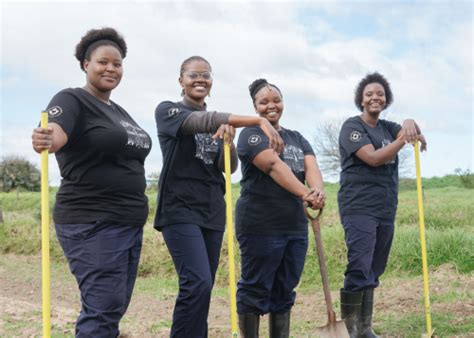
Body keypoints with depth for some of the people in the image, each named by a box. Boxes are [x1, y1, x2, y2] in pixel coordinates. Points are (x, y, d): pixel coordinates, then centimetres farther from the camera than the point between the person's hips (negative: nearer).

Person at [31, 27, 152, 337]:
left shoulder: (119, 111, 17)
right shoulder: (73, 100, -6)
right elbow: (56, 133, -26)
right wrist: (44, 140, -48)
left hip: (130, 222, 8)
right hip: (92, 223, -8)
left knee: (116, 308, 12)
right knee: (104, 309, -10)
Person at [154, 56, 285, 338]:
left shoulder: (219, 125, 16)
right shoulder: (167, 111, -2)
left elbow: (229, 167, 5)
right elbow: (202, 121, -21)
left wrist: (228, 142, -17)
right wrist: (259, 120, -31)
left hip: (212, 210, 6)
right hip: (180, 209, -6)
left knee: (204, 287, 7)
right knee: (198, 283, -19)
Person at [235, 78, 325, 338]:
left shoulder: (297, 138, 18)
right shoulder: (251, 135, -2)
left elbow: (311, 167, -1)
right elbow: (275, 166, -18)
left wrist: (317, 190, -24)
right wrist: (305, 194, -30)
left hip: (295, 225, 6)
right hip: (260, 226, -6)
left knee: (285, 291, 12)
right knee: (256, 290, 0)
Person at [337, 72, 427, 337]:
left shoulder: (387, 127, 16)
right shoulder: (352, 126, -4)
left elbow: (413, 134, -3)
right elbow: (374, 158, -17)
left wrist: (411, 124, -25)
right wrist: (405, 138, -20)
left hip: (386, 209, 7)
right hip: (359, 207, -7)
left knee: (373, 273, 10)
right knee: (359, 270, -15)